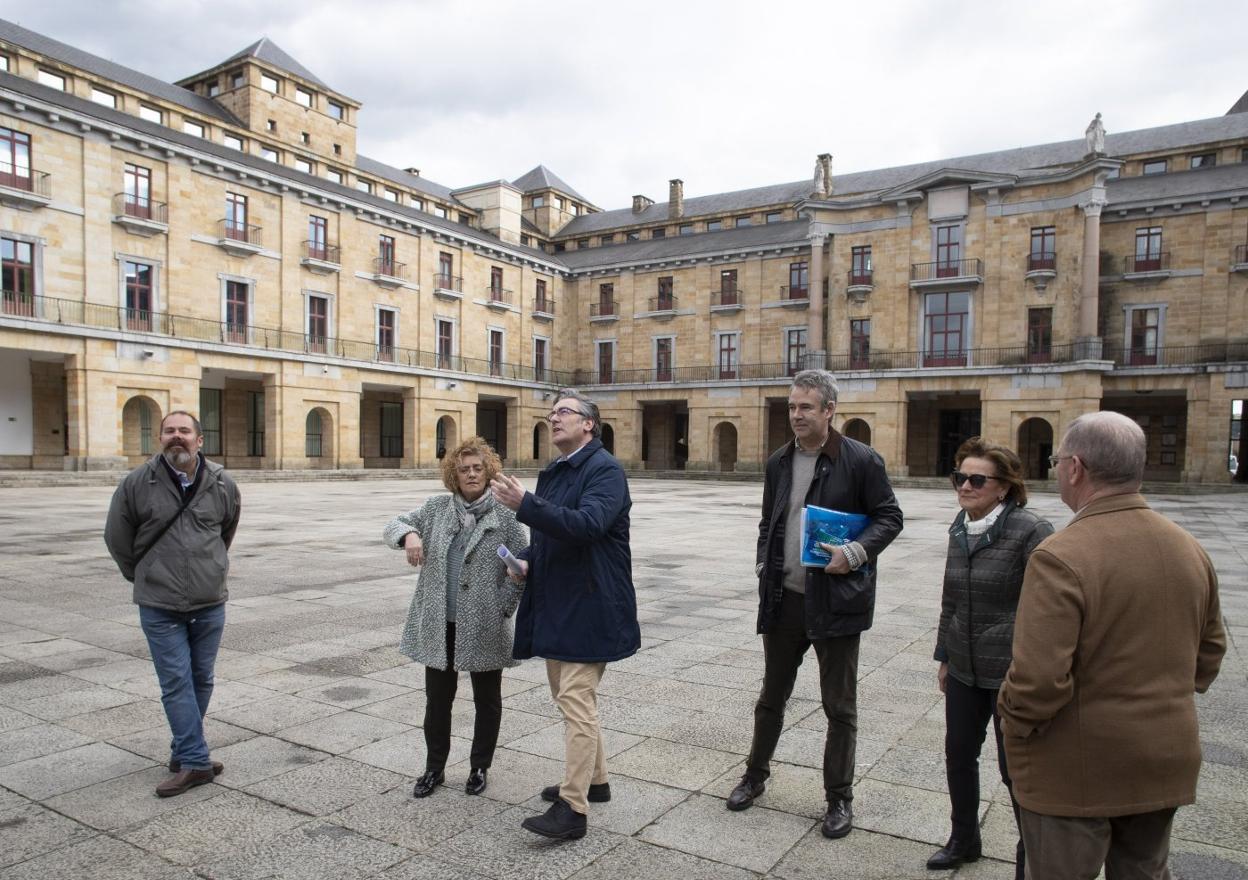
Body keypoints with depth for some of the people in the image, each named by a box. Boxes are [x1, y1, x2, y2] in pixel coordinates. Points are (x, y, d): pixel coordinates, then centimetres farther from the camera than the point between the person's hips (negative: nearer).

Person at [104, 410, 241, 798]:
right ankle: (195, 761, 4)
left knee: (201, 680, 12)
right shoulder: (137, 483, -7)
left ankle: (183, 751, 28)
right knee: (176, 683, -2)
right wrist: (144, 577, 12)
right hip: (160, 607, -2)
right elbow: (117, 537, 6)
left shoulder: (222, 485, -1)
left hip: (210, 604, 2)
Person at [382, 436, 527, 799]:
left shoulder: (505, 515, -5)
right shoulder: (437, 508, 4)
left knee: (487, 700, 12)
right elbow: (393, 525, 4)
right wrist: (409, 534, -19)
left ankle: (480, 768, 31)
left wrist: (503, 607, -11)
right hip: (439, 624, 3)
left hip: (484, 628, -2)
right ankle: (434, 768, 31)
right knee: (437, 698, 13)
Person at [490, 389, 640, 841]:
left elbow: (588, 524, -28)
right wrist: (527, 559, 2)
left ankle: (573, 808, 0)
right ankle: (594, 779, 34)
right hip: (556, 604, 10)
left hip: (588, 606, -9)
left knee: (576, 701, -8)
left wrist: (524, 504, -33)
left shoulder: (605, 469, -12)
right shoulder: (552, 473, 14)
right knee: (569, 696, 18)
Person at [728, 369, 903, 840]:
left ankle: (839, 798, 26)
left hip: (836, 599, -4)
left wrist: (855, 553, -20)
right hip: (783, 598, 5)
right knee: (772, 695, 19)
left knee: (839, 706, 9)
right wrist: (764, 568, 5)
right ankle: (755, 775, 38)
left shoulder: (861, 460, -9)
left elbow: (889, 518, -5)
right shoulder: (778, 462, 7)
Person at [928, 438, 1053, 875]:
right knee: (958, 755, 16)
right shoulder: (959, 531, 5)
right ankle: (964, 840, 38)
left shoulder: (1031, 532, -16)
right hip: (964, 670, 6)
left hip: (1012, 673, -6)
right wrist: (945, 657, 16)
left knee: (1015, 767, 7)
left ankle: (1031, 854, 32)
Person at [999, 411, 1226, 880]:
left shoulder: (1060, 558, -25)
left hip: (1076, 771, -7)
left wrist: (1013, 731, -10)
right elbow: (1210, 650, 12)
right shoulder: (1190, 549, 0)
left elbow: (1038, 680, -27)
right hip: (1167, 763, 7)